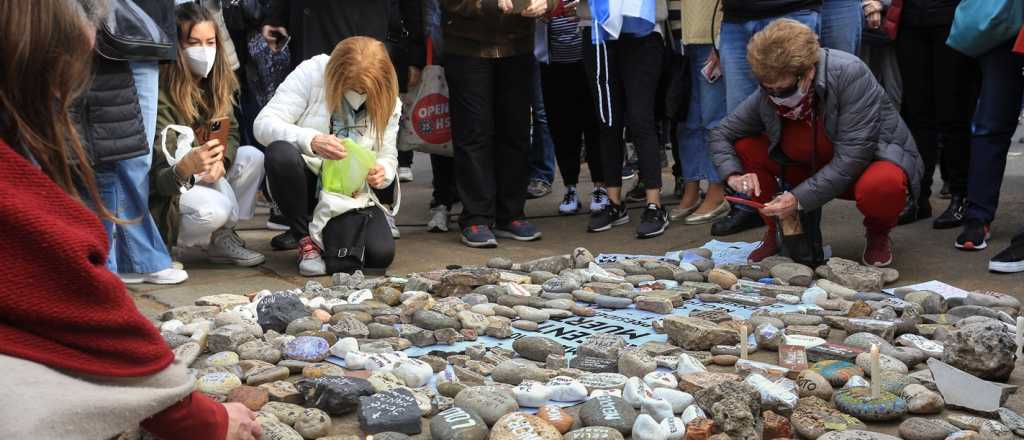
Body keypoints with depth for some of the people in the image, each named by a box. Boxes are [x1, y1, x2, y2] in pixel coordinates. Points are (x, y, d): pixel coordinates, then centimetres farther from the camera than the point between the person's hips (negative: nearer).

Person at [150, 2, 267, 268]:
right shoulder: (162, 96, -27)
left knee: (253, 157, -9)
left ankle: (223, 236, -4)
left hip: (200, 176, 8)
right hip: (161, 192, -8)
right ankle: (158, 244, -3)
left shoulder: (218, 82, -5)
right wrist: (185, 168, -54)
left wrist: (220, 161, -23)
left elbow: (230, 133, 1)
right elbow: (160, 177, -30)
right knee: (214, 209, -32)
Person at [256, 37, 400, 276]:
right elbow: (263, 125, -20)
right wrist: (311, 141, -38)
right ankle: (308, 238, -12)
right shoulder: (311, 74, -14)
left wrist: (382, 172, -21)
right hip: (306, 181, -2)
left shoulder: (388, 102, -2)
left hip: (351, 191, 2)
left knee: (381, 254, -23)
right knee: (280, 152, -37)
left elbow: (388, 157, 5)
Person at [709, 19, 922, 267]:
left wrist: (799, 199, -33)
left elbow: (852, 157, -31)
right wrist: (733, 174, -22)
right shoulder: (765, 94, -15)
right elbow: (721, 134, -1)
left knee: (882, 185, -41)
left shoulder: (850, 74, -29)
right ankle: (778, 231, 6)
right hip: (815, 168, 5)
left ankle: (878, 235, -3)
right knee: (744, 147, -14)